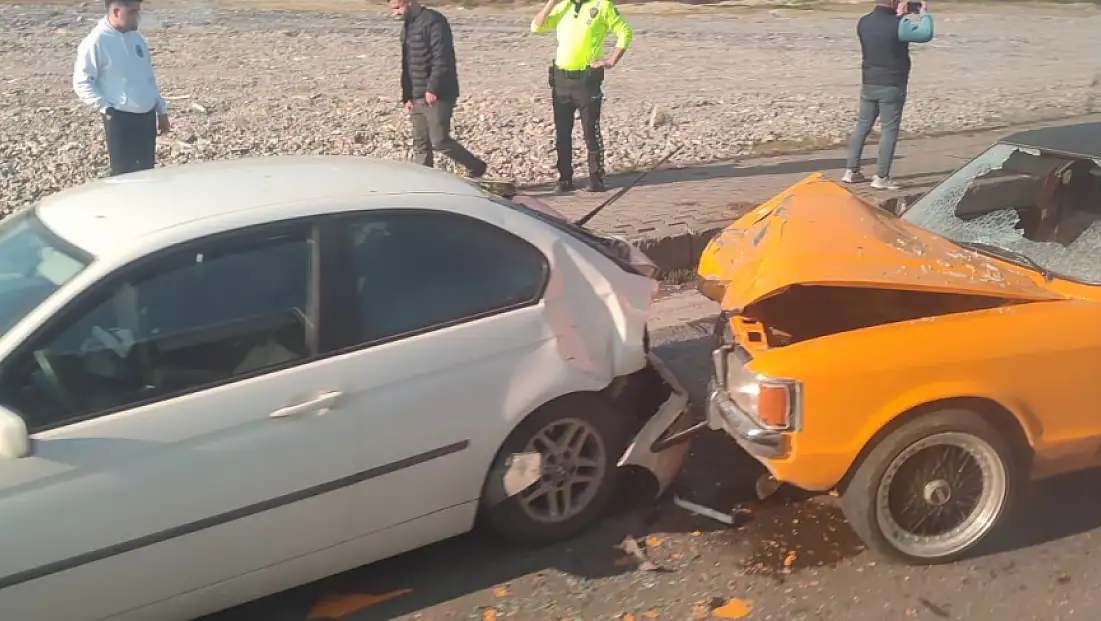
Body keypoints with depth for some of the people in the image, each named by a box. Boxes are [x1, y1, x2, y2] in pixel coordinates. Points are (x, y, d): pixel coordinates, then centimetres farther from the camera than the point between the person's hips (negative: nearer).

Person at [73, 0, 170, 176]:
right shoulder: (96, 42, -12)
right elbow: (81, 82, -11)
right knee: (124, 173, -1)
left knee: (147, 169, 14)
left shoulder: (137, 38, 10)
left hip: (147, 115, 7)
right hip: (120, 118, -7)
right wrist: (105, 108, -17)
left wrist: (161, 109, 15)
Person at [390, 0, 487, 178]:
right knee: (420, 144, 7)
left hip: (438, 95, -9)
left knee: (439, 141, -7)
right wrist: (407, 96, 15)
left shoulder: (433, 21, -11)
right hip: (417, 97, 9)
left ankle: (476, 168, 11)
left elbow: (442, 58, -20)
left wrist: (433, 89, -23)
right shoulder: (407, 27, 19)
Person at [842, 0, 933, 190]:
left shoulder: (863, 23, 2)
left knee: (863, 125, 15)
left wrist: (897, 16, 15)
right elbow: (925, 34, -14)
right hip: (892, 87, -6)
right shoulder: (898, 25, -18)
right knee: (889, 130, 0)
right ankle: (881, 177, 0)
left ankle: (851, 170, 18)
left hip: (868, 84, 6)